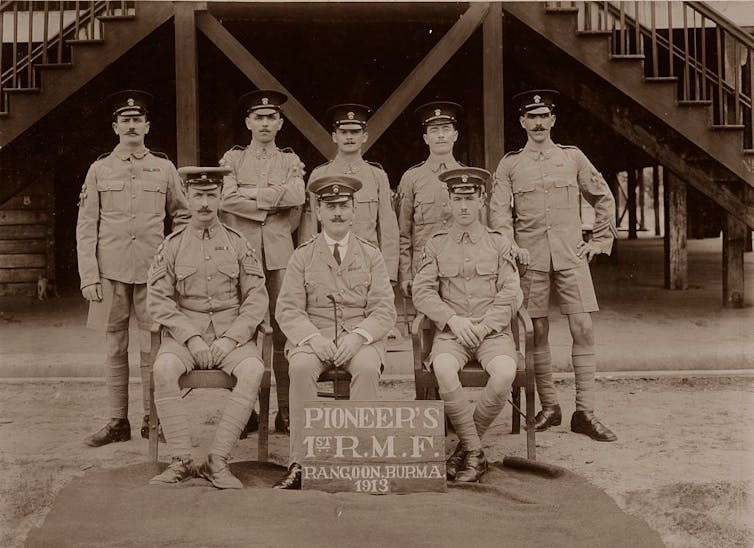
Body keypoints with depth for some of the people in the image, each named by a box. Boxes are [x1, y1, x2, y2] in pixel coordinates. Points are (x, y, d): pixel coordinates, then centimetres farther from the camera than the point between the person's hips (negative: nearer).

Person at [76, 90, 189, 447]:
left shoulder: (164, 168, 7)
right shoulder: (99, 169, 5)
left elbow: (182, 216, 15)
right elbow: (86, 227, 3)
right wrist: (88, 277, -4)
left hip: (152, 270, 0)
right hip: (111, 270, 0)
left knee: (152, 347, 1)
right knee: (115, 348, 6)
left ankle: (152, 420, 11)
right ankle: (117, 422, 14)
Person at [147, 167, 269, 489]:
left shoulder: (237, 244, 7)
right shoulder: (172, 246, 7)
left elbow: (257, 299, 3)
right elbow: (159, 301, 1)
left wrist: (230, 339, -11)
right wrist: (192, 339, -13)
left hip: (232, 334, 0)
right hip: (184, 333, 0)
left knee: (253, 371, -31)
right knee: (163, 369, -32)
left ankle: (217, 461, -25)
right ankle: (182, 461, -23)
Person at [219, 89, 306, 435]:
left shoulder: (290, 161, 14)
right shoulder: (233, 159, 11)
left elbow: (297, 195, -7)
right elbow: (226, 199, -7)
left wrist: (253, 192, -7)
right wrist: (273, 203, -5)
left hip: (279, 254, 1)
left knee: (283, 329, -2)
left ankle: (286, 411, 4)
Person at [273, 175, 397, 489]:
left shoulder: (370, 255, 10)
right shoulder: (303, 256, 9)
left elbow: (384, 310, 3)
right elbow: (287, 310, 2)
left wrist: (358, 336, -17)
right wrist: (313, 338, -17)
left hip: (360, 339, 0)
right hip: (314, 337, 0)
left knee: (367, 368, -33)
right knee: (301, 368, -32)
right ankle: (300, 463, -27)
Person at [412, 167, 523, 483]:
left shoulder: (499, 242, 10)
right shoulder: (436, 244, 11)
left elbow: (510, 294, 2)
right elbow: (422, 292, 3)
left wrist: (481, 326, -11)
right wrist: (453, 320, -12)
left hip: (493, 330, 0)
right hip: (450, 332, 0)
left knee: (505, 372, -32)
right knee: (444, 369, -34)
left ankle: (467, 443, -9)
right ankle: (475, 453, -18)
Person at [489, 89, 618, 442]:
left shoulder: (573, 157, 10)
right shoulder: (509, 164, 8)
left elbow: (604, 199, 18)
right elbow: (498, 211, 1)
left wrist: (600, 240, 10)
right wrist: (511, 247, -12)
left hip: (571, 256, 0)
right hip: (531, 258, 0)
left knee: (583, 330, -6)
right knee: (537, 333, 3)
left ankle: (584, 413, -1)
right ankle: (548, 407, 15)